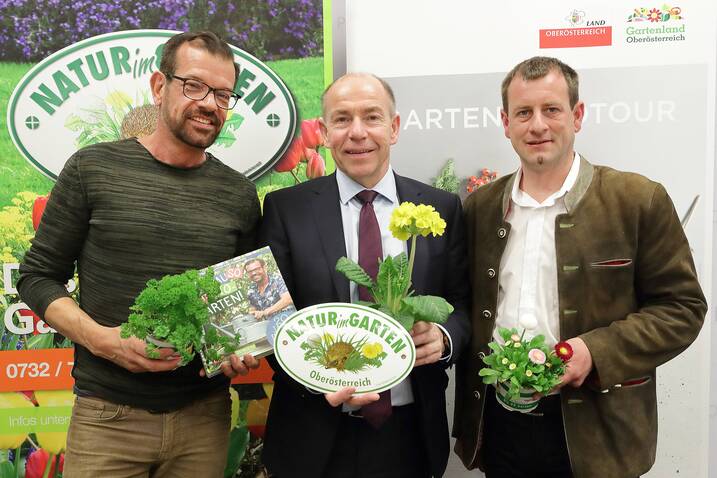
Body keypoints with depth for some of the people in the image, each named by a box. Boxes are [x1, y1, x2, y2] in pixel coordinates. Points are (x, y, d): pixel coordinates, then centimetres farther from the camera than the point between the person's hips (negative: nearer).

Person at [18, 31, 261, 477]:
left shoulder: (239, 194, 3)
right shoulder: (92, 168, -3)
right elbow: (38, 276, 1)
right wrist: (100, 338, -14)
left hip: (204, 416, 2)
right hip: (107, 417, -2)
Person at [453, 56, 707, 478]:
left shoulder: (639, 200, -6)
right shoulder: (480, 206, 4)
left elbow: (682, 306, -4)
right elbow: (469, 309, 9)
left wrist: (596, 352, -18)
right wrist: (469, 422, 5)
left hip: (594, 432, -2)